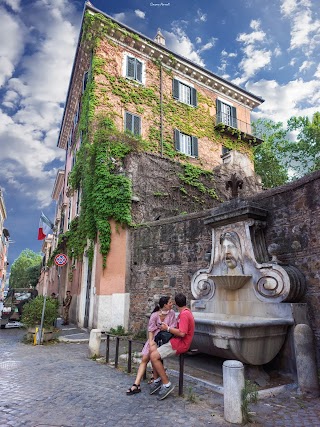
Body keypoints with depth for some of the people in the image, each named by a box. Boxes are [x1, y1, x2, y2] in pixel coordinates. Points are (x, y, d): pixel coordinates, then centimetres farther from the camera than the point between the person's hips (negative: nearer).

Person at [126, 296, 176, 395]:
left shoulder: (171, 313, -6)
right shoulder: (154, 315, -9)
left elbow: (172, 329, -7)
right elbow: (151, 330, -7)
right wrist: (150, 341, -21)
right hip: (154, 338, 1)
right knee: (144, 359, -6)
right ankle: (136, 385, 0)